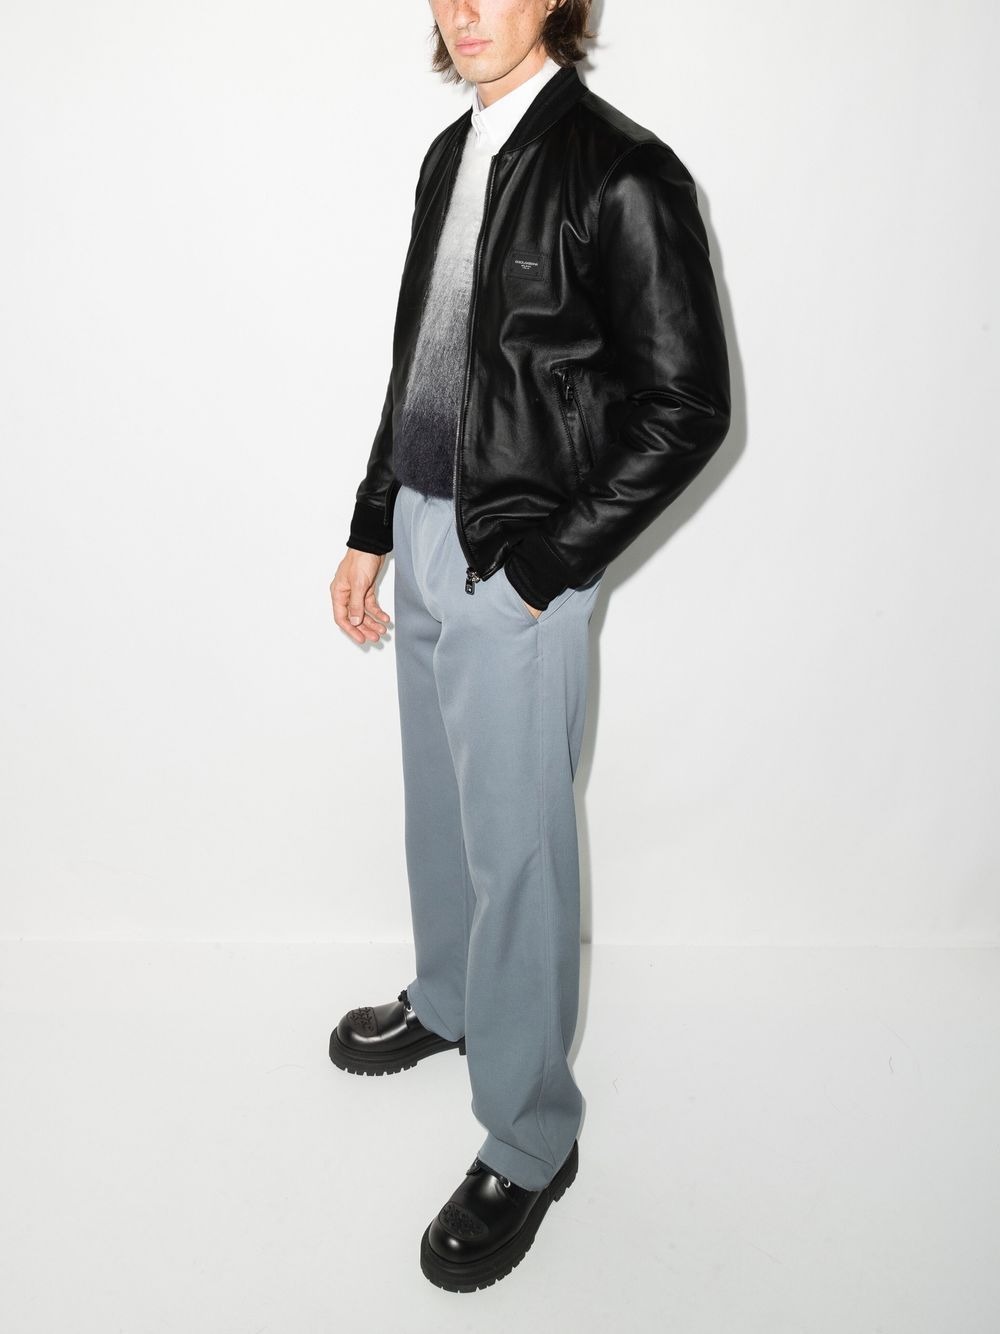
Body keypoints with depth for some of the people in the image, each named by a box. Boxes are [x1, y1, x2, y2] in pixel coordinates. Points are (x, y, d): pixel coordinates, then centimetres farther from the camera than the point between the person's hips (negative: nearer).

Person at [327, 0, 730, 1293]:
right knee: (439, 808, 22)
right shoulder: (451, 154, 12)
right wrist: (373, 528, 14)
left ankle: (528, 1142, 21)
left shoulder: (620, 172, -13)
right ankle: (447, 1001, 47)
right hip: (423, 533, 8)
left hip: (516, 564, -7)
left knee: (516, 848, 2)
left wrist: (544, 567, -14)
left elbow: (688, 405, -15)